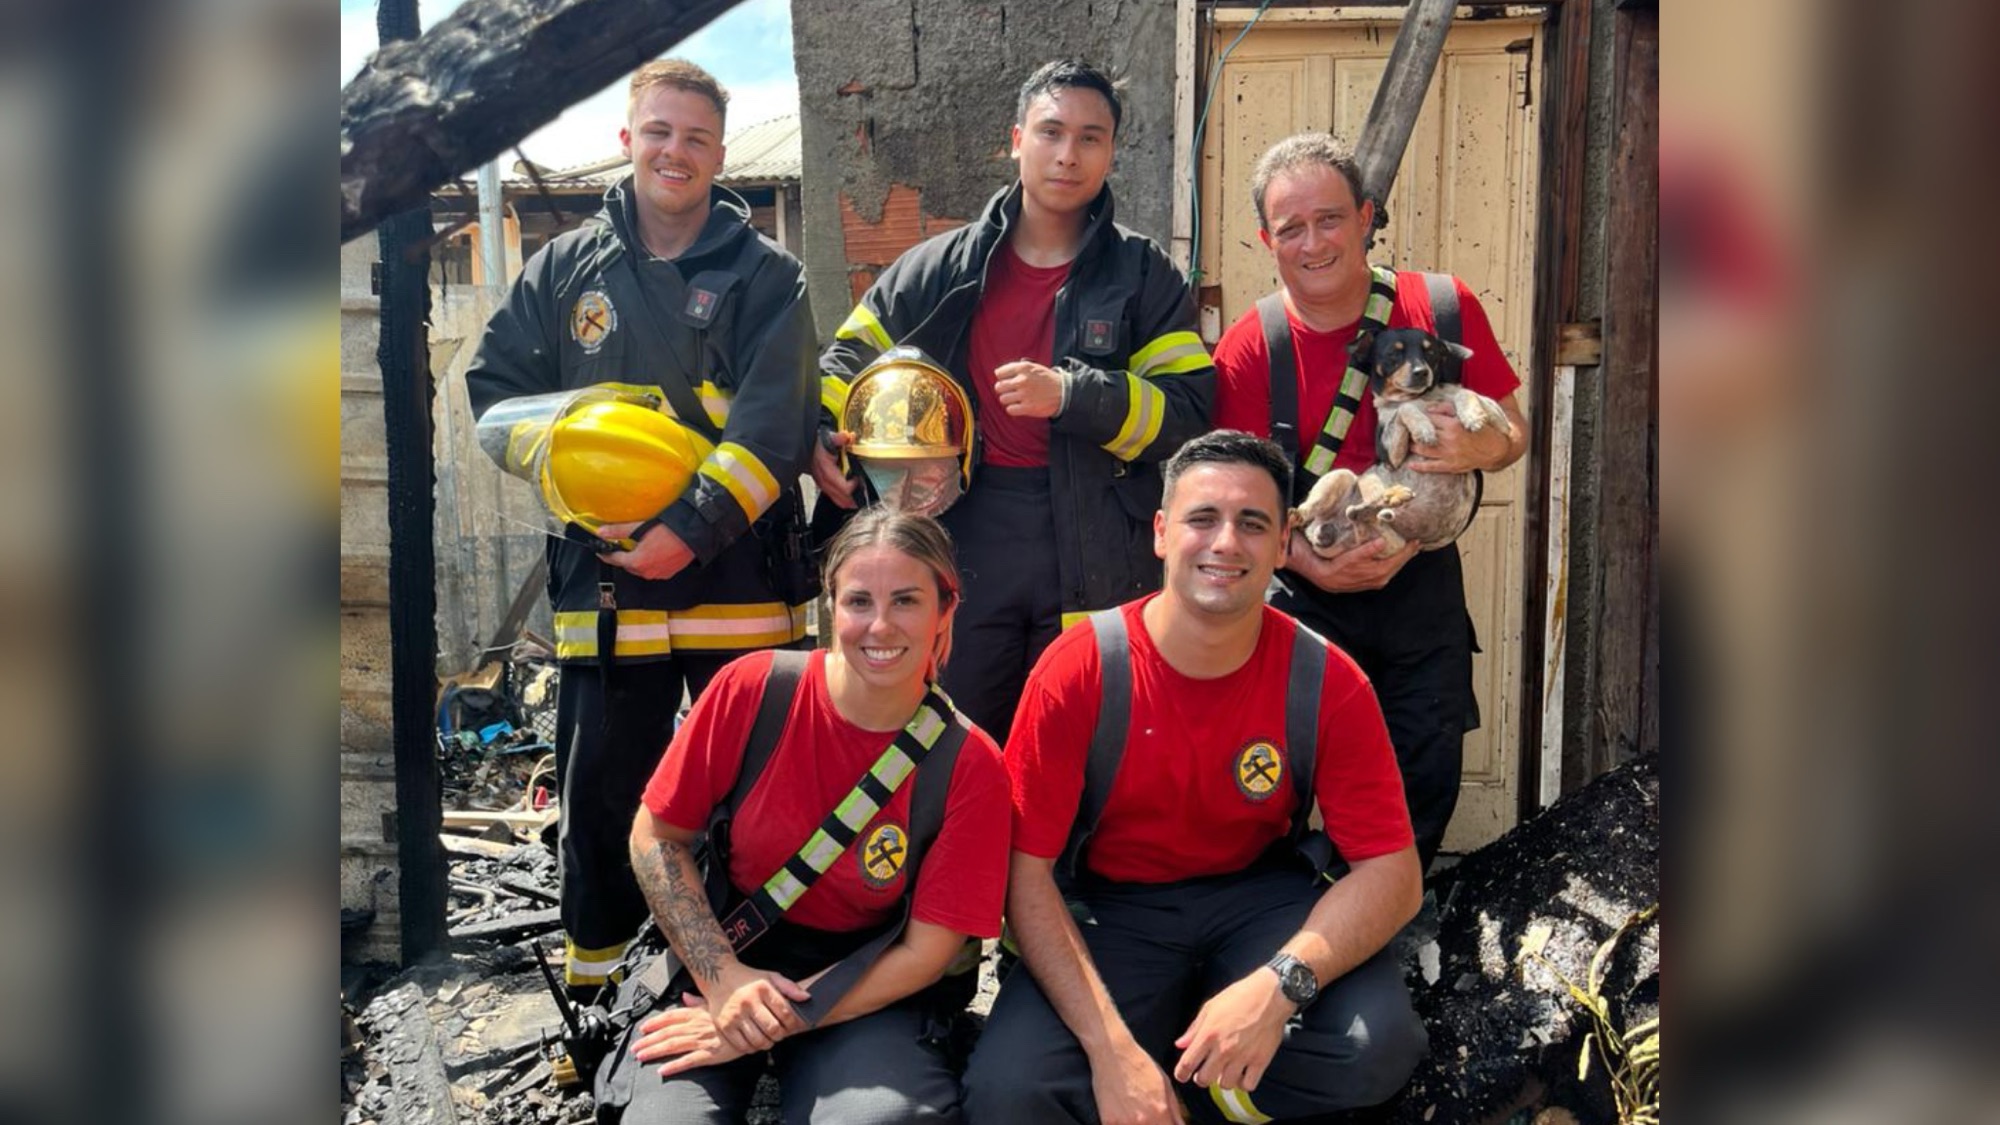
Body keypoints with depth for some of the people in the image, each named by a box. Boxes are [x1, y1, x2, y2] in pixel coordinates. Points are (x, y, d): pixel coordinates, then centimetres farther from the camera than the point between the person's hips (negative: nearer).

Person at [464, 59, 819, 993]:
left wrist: (691, 528, -19)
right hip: (605, 575, 2)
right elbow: (496, 384, 10)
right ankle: (593, 974, 26)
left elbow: (774, 424, -9)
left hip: (737, 575, -2)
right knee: (601, 779, 10)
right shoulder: (566, 267, 10)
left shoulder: (764, 275, 1)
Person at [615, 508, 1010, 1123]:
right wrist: (723, 978, -15)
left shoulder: (970, 766, -14)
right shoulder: (752, 688, -13)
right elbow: (656, 835, -4)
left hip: (867, 987, 0)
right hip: (728, 955, 1)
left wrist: (778, 1020, -18)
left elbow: (926, 951, -11)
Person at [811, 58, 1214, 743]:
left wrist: (1071, 396, -17)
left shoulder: (1145, 278, 3)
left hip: (1096, 558, -1)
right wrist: (824, 438, -3)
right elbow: (847, 359, 17)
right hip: (963, 540, 2)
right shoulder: (941, 269, 9)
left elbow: (1190, 412, -6)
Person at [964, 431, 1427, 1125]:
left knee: (1381, 1043, -26)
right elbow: (1025, 867, -15)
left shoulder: (1327, 682, -12)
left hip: (1261, 898, 2)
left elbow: (1392, 871, -12)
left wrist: (1279, 983, -31)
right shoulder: (1078, 669, -16)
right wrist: (1110, 1046, -27)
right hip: (1111, 908, -1)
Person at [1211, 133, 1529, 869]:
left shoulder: (1444, 307, -6)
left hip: (1422, 585, 2)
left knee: (1427, 772, 10)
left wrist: (1480, 449, -21)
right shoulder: (1247, 350, -10)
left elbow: (1512, 432, 3)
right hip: (1305, 593, -1)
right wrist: (1314, 566, -22)